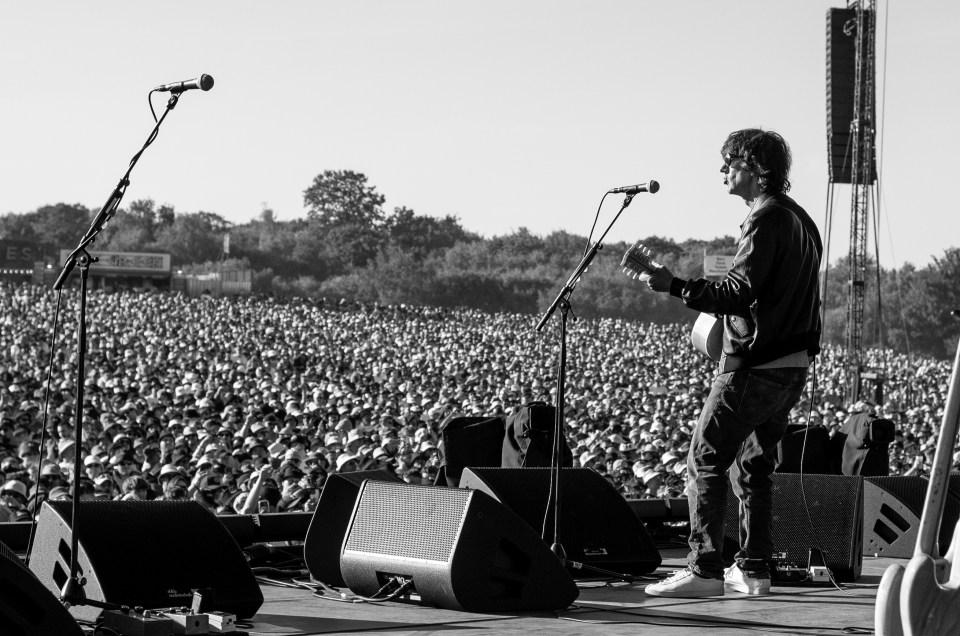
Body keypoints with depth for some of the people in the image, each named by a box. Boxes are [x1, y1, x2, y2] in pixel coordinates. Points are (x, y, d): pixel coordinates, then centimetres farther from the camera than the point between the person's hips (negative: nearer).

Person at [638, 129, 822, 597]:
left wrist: (674, 285, -23)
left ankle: (705, 571, -10)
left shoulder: (766, 220, -14)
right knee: (754, 464, 15)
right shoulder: (800, 219, 16)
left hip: (754, 366, -10)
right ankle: (754, 569, 15)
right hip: (793, 364, 10)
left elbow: (737, 293, -22)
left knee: (705, 461, -6)